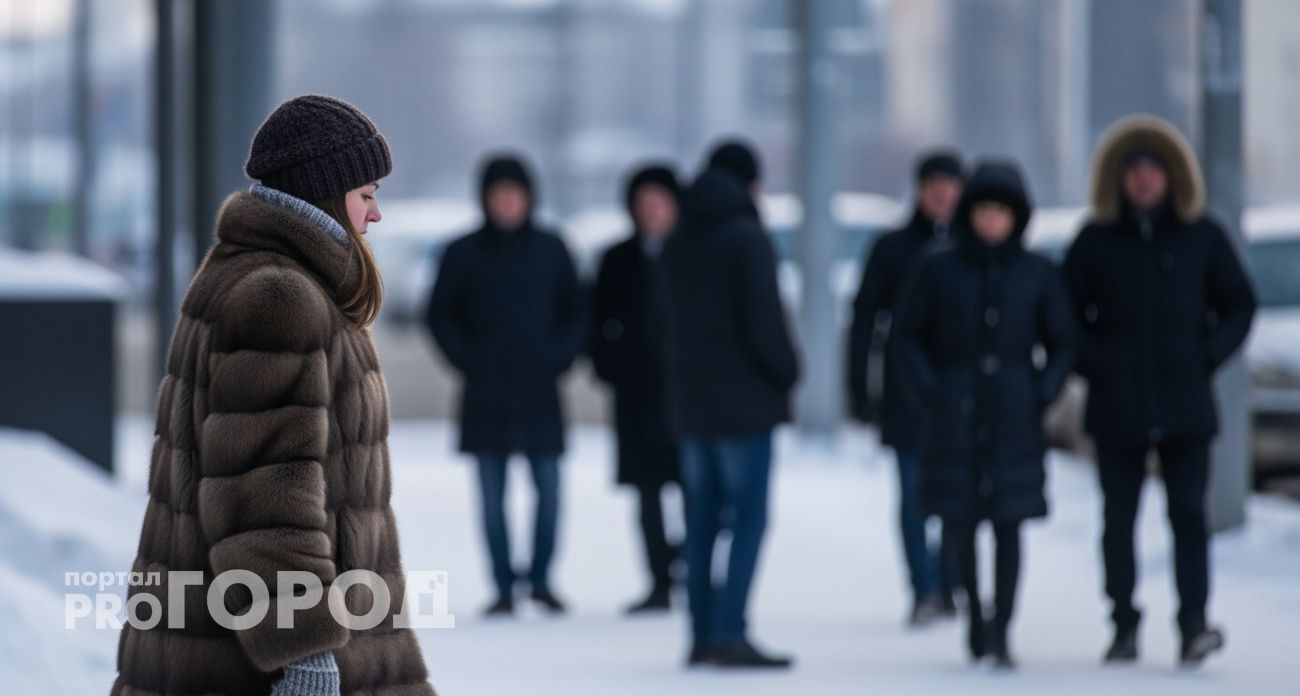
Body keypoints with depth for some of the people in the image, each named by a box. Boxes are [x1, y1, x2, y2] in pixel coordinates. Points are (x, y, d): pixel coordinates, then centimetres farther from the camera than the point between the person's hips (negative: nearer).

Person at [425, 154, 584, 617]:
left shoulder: (550, 250, 4)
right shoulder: (464, 253, 2)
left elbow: (576, 312, 12)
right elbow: (439, 314, 8)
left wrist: (559, 358, -1)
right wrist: (468, 361, -2)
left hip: (539, 393, 0)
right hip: (486, 396, 0)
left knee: (548, 490, -5)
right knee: (492, 496, 0)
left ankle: (541, 580, 9)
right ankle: (503, 588, 6)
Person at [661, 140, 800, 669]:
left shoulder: (678, 244, 11)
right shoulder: (747, 238, -12)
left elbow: (677, 318, 12)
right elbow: (764, 319, -16)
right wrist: (787, 370, -2)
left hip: (691, 396, 7)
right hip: (745, 397, -7)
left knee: (702, 518, 11)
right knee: (749, 516, -6)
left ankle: (702, 633, 11)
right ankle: (729, 631, -13)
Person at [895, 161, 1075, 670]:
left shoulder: (1038, 274, 5)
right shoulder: (939, 271, 3)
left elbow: (1062, 345, 12)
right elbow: (909, 336, 8)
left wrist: (1042, 395, -2)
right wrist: (929, 393, -4)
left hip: (1014, 418, 0)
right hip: (954, 417, 0)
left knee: (1008, 524, -6)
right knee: (960, 522, 1)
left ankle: (1001, 631, -4)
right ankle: (975, 612, 21)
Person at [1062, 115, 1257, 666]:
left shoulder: (1201, 236, 5)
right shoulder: (1096, 241, 3)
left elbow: (1239, 304, 13)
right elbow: (1065, 311, 10)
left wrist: (1209, 353, 0)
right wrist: (1091, 362, -2)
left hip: (1185, 407, 0)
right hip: (1116, 406, 0)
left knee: (1188, 513, -7)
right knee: (1119, 518, 2)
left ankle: (1194, 622, -8)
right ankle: (1124, 626, 8)